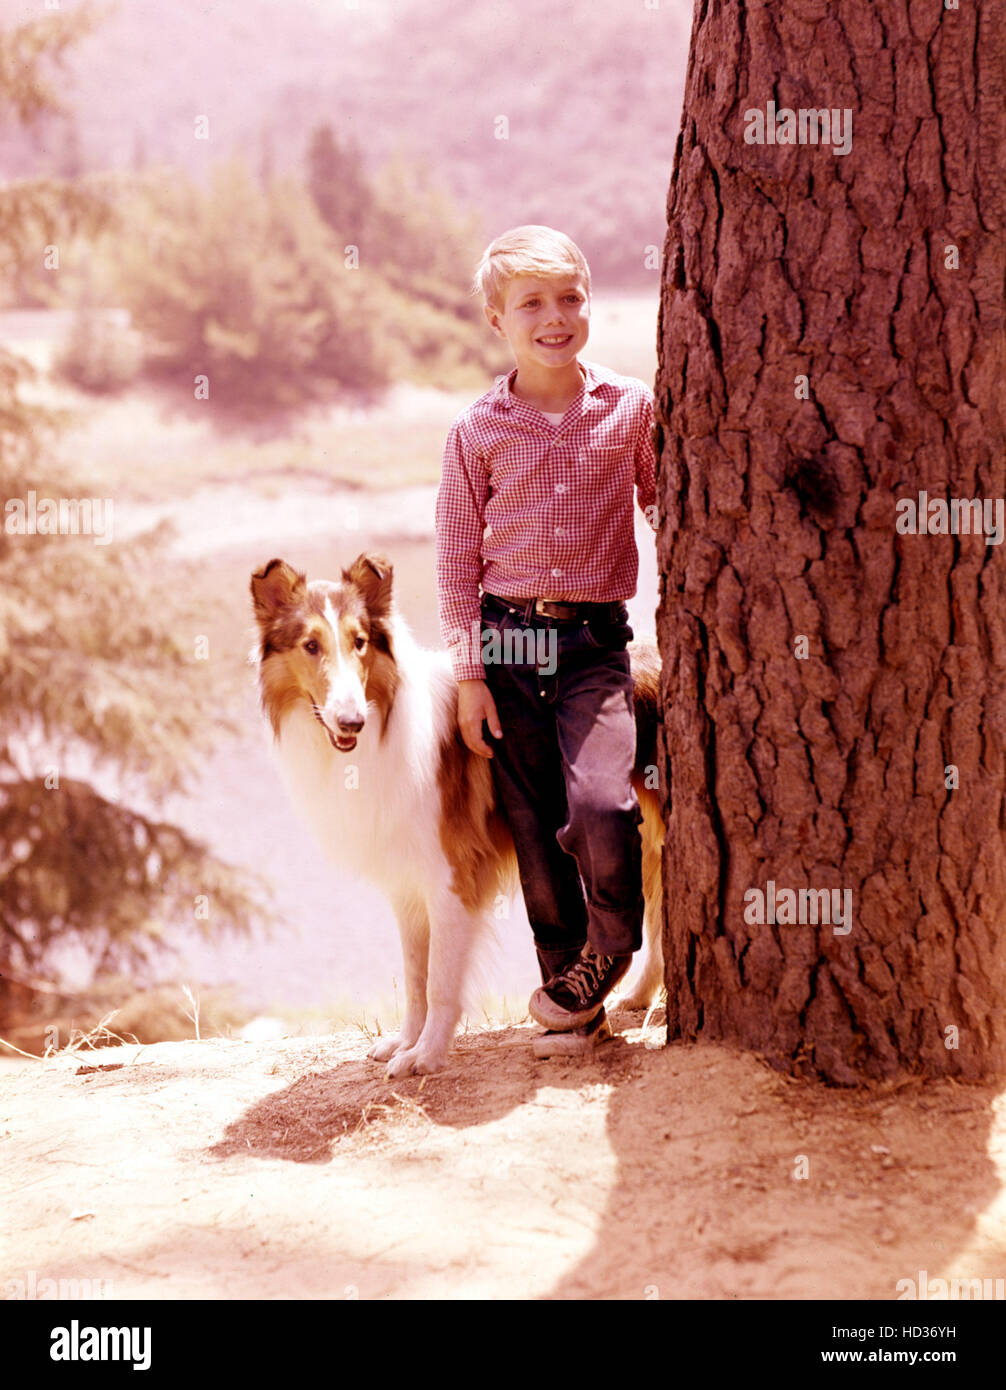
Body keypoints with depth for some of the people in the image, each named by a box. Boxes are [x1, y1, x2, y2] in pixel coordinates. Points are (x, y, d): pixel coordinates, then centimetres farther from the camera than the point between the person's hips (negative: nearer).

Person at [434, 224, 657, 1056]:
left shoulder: (632, 407, 1)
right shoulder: (479, 430, 1)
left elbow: (666, 507, 15)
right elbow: (458, 557, 5)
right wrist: (469, 673, 1)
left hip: (597, 643, -1)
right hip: (508, 640, 1)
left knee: (600, 805, -22)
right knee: (536, 830, 5)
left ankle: (610, 944, 8)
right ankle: (576, 1007, 19)